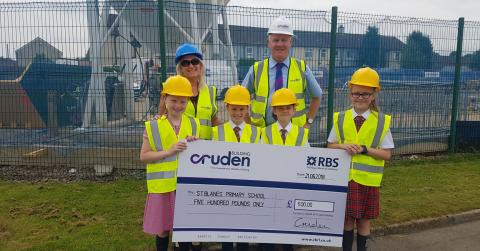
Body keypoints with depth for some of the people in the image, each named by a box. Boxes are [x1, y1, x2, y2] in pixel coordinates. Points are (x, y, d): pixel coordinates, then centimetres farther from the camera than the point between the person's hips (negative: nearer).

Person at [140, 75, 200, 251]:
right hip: (163, 184, -2)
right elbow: (144, 156, -8)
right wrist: (170, 151, -19)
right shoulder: (153, 126, -5)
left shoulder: (193, 124, 4)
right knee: (162, 228, 10)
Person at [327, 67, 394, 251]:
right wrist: (343, 146, -15)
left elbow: (387, 154, -5)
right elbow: (330, 146, 6)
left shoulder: (382, 121, -5)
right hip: (343, 177, 1)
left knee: (364, 219, 12)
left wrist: (364, 149, -19)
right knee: (347, 218, 13)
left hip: (367, 179, -1)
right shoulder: (340, 118, 0)